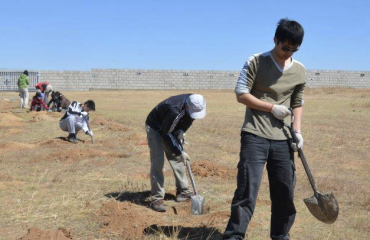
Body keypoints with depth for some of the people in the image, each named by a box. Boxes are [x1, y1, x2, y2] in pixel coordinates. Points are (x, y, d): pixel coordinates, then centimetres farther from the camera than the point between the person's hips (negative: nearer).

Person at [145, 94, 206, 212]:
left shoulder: (194, 103, -19)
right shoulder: (175, 110, -41)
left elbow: (187, 121, 3)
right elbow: (166, 134, -29)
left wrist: (181, 132, -13)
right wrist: (180, 152, -25)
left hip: (171, 128, 7)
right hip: (155, 127, -7)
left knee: (177, 158, 7)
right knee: (157, 162, -13)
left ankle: (183, 191, 17)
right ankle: (156, 199, -10)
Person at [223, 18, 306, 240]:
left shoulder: (300, 70, 9)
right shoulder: (256, 62, -3)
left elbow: (297, 104, 16)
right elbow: (241, 95, -6)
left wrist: (298, 131, 2)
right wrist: (272, 108, -11)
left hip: (283, 139, 4)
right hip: (255, 136, -4)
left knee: (285, 192, 9)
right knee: (247, 189, -9)